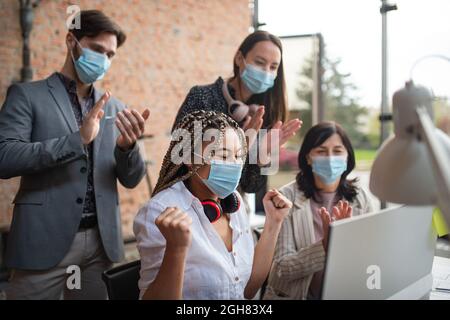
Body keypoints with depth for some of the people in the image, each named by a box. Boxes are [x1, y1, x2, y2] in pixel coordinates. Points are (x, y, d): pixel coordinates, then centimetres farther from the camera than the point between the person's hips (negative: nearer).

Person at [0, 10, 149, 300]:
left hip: (102, 242, 4)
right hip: (45, 241, -3)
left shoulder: (114, 107, 11)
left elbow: (131, 179, 9)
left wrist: (127, 146, -12)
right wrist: (77, 139, -20)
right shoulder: (27, 95, 1)